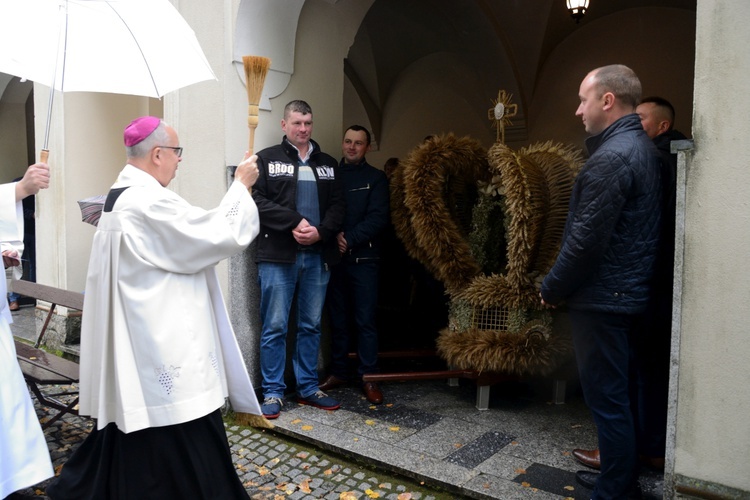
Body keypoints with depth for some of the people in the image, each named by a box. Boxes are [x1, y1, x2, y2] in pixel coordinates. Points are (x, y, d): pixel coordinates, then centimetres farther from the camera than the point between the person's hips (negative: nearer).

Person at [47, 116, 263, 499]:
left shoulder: (121, 195, 12)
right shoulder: (150, 201, -21)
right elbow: (221, 234, -18)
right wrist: (241, 185, -6)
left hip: (136, 341, 11)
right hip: (162, 343, -11)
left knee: (136, 432, 23)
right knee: (179, 444, 2)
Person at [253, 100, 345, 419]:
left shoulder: (328, 164, 16)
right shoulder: (267, 159, 4)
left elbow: (337, 206, 8)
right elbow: (258, 200, -7)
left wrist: (321, 231, -11)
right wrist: (295, 222, -16)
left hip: (318, 255, 4)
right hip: (278, 256, -4)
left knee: (311, 326, 11)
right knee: (275, 327, 1)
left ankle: (308, 388, 23)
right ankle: (273, 392, 13)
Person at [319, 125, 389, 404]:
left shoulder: (376, 178, 4)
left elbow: (378, 218, -6)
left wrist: (349, 239, -13)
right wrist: (334, 235, -12)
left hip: (364, 259, -2)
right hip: (334, 257, 3)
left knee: (365, 320, -1)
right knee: (338, 319, 9)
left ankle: (369, 378, 8)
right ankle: (338, 372, 20)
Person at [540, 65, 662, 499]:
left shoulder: (611, 157, -19)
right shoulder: (643, 147, 12)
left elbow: (586, 239, -22)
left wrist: (553, 289, -8)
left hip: (602, 297, -10)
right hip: (629, 292, 10)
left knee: (606, 397, 1)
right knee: (619, 393, 19)